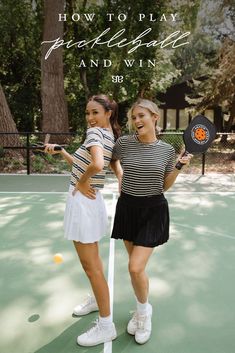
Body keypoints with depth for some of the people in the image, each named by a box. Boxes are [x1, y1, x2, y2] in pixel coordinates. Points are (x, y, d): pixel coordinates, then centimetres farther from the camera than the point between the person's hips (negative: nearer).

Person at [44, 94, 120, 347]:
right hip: (89, 202, 10)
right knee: (91, 261, 25)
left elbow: (97, 165, -39)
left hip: (82, 203, -10)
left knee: (91, 266, 1)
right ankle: (96, 300, 46)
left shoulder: (95, 132, -18)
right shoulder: (109, 135, 9)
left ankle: (106, 326, 16)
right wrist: (60, 152, 14)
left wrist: (81, 184, -22)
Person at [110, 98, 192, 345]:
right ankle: (141, 310, 38)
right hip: (127, 207, 2)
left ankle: (144, 310, 23)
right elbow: (112, 160, 19)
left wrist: (179, 167, -9)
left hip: (153, 210, -2)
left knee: (135, 268, -8)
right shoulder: (124, 143, -4)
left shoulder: (167, 149, -4)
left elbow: (165, 186, 4)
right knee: (137, 267, 13)